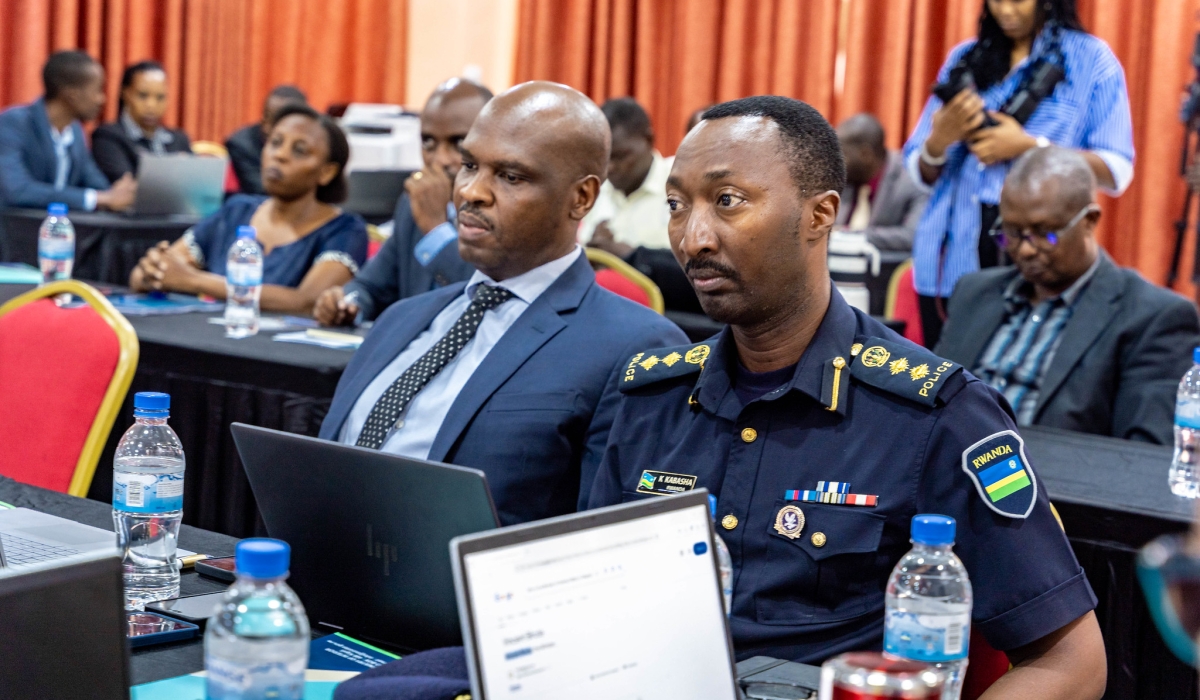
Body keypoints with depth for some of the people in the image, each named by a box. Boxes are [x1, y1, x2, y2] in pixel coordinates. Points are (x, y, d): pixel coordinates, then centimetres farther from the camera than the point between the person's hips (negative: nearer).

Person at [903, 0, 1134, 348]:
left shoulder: (1090, 58, 3)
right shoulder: (964, 57, 12)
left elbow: (1116, 170, -3)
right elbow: (922, 172, 13)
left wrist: (1028, 147, -13)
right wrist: (939, 140, -9)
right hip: (952, 257, 3)